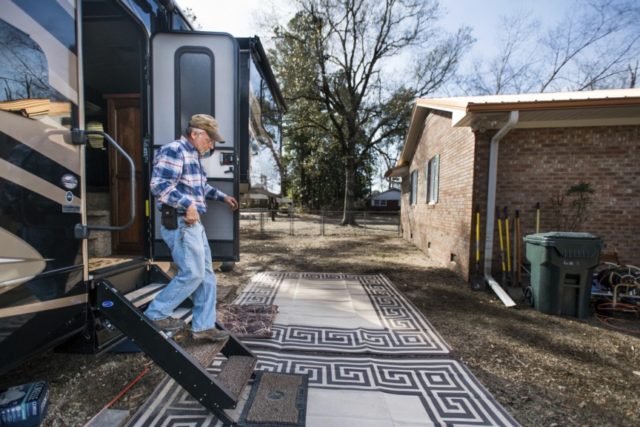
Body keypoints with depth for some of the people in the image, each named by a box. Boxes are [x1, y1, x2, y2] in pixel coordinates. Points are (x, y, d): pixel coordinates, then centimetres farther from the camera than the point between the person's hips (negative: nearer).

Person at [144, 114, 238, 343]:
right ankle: (156, 314, 16)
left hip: (193, 223, 10)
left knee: (206, 274, 10)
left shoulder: (194, 155, 18)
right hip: (179, 223, -10)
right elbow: (159, 185, -22)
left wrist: (222, 196, 27)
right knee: (192, 274, -5)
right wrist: (188, 204, -25)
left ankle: (203, 326, 19)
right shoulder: (174, 151, -12)